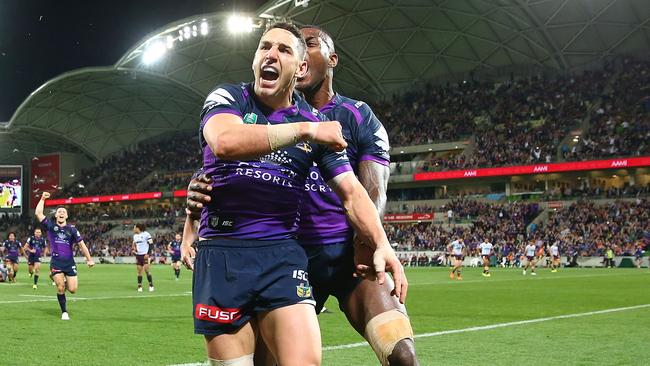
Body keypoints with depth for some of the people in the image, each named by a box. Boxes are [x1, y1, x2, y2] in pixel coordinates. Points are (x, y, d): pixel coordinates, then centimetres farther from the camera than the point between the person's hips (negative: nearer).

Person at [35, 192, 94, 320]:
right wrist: (42, 199, -3)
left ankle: (64, 283, 33)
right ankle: (64, 312, 6)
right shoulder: (51, 226, 3)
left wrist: (89, 259, 3)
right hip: (56, 262, -1)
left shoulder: (72, 229, 4)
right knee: (60, 288, -11)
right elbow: (38, 213, -5)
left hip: (69, 263, 1)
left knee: (72, 289, -4)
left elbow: (81, 244, 6)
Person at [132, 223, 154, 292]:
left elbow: (151, 244, -8)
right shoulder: (135, 236, 14)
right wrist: (134, 248, 2)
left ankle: (151, 285, -4)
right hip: (138, 255, 6)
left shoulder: (146, 234, -8)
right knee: (139, 271, 3)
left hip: (145, 255, -6)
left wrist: (148, 254, -15)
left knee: (146, 270, -12)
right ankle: (139, 286, 5)